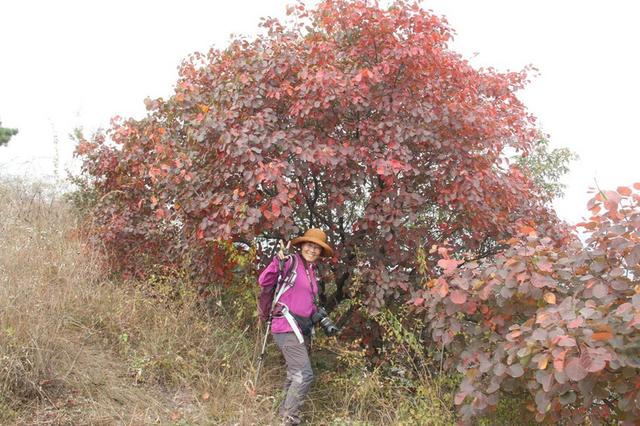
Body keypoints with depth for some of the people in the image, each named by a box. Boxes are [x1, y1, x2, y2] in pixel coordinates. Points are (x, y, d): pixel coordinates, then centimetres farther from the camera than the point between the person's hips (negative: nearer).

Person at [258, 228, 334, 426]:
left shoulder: (313, 272, 14)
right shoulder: (291, 262, -9)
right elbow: (264, 282, -17)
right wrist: (278, 260, -28)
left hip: (303, 329, 9)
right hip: (287, 327, -9)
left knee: (295, 375, 17)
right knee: (304, 374, -15)